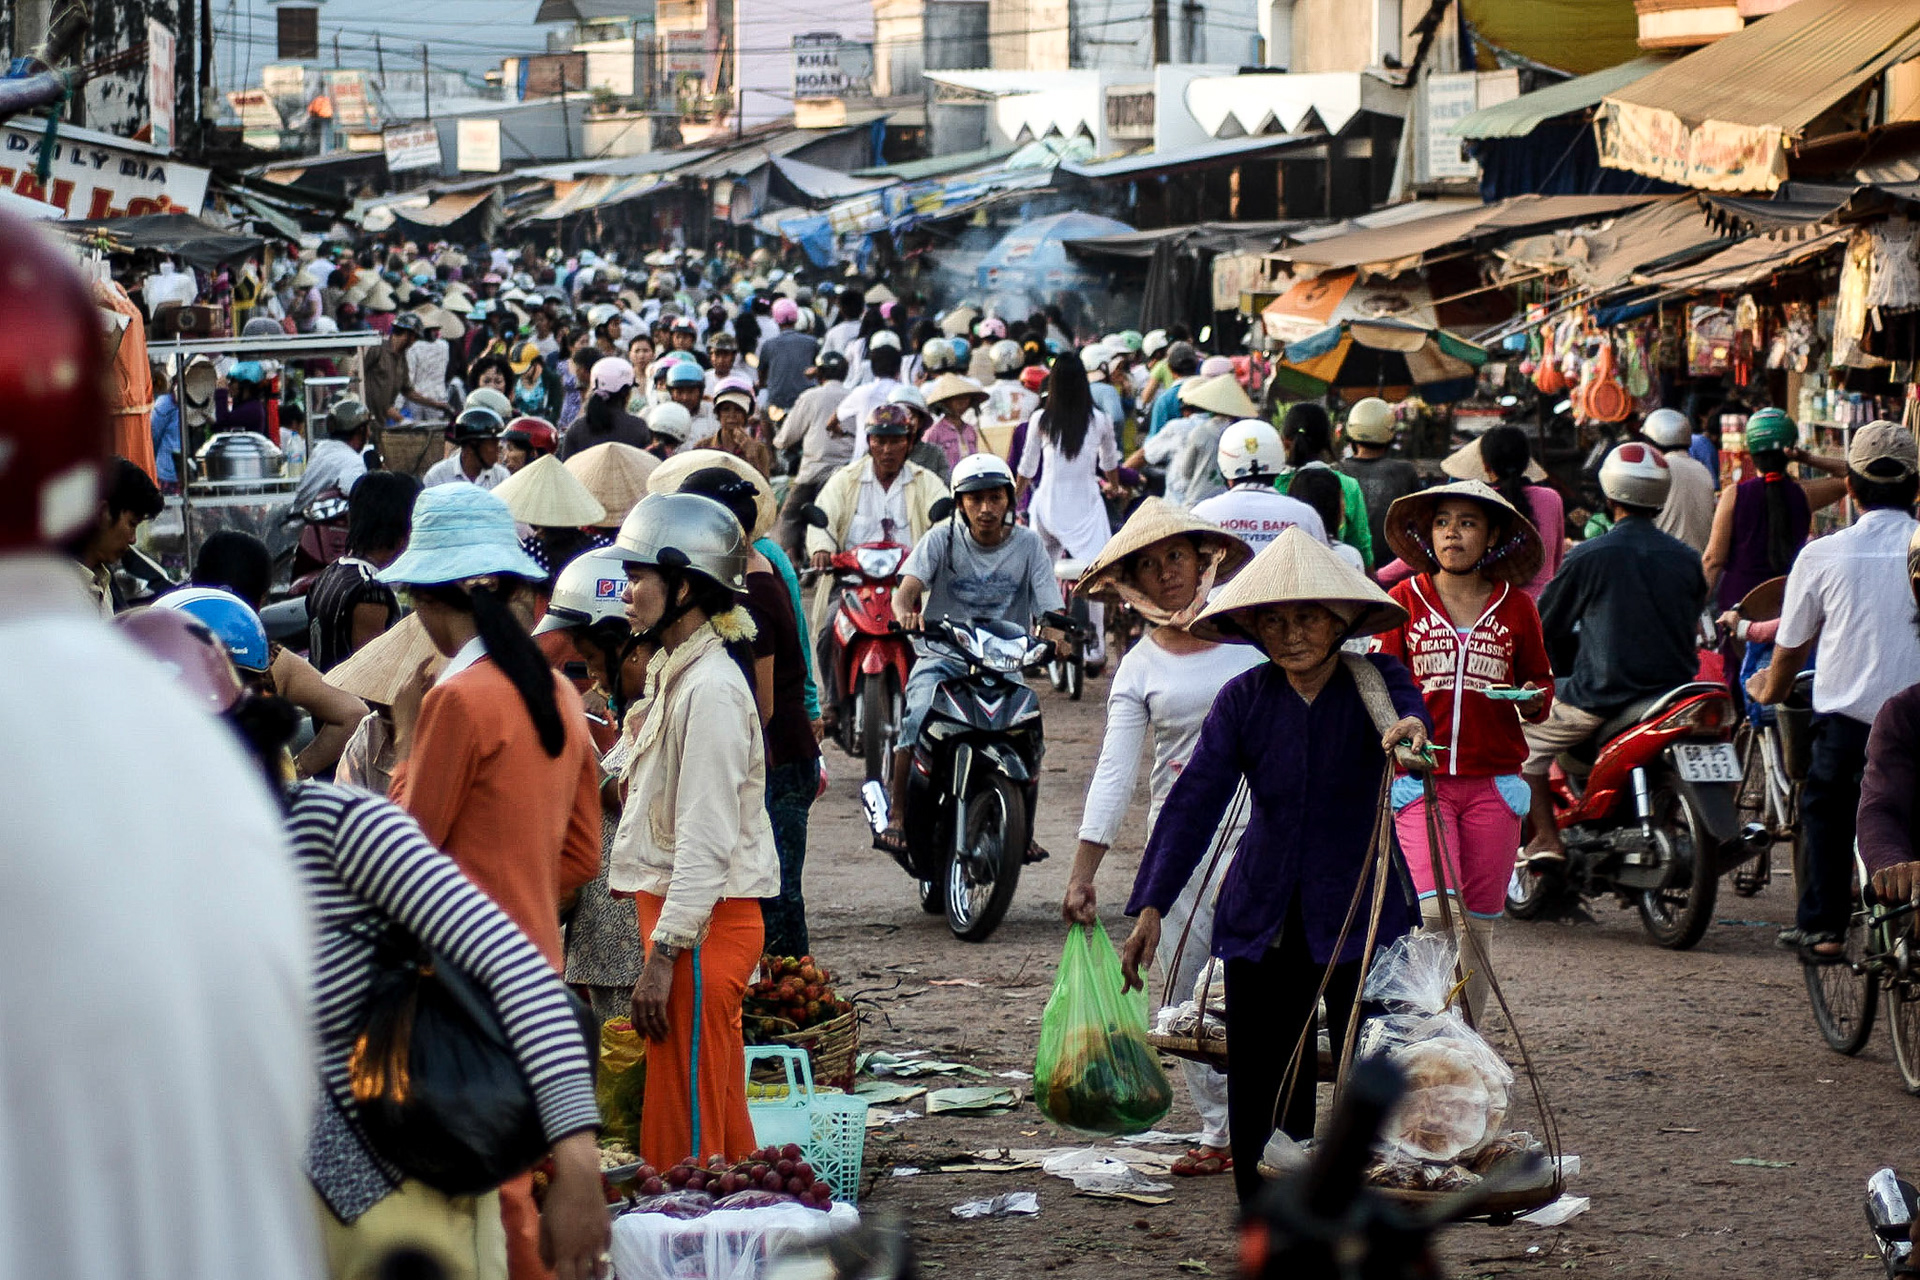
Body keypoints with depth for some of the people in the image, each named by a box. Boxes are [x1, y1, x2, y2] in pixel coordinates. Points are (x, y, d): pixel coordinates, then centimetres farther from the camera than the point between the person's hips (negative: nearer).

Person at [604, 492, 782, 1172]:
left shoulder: (710, 688, -16)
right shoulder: (673, 673, 15)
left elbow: (706, 841, -21)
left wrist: (663, 956, -22)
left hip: (704, 924, -10)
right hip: (680, 911, 10)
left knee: (683, 1133, -8)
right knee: (720, 1117, 15)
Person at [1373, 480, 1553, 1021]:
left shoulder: (1516, 606, 9)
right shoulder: (1405, 600, 6)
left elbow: (1541, 680, 18)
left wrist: (1534, 700, -4)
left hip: (1494, 780, 2)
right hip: (1421, 777, -2)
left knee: (1478, 921, 5)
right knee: (1435, 911, -20)